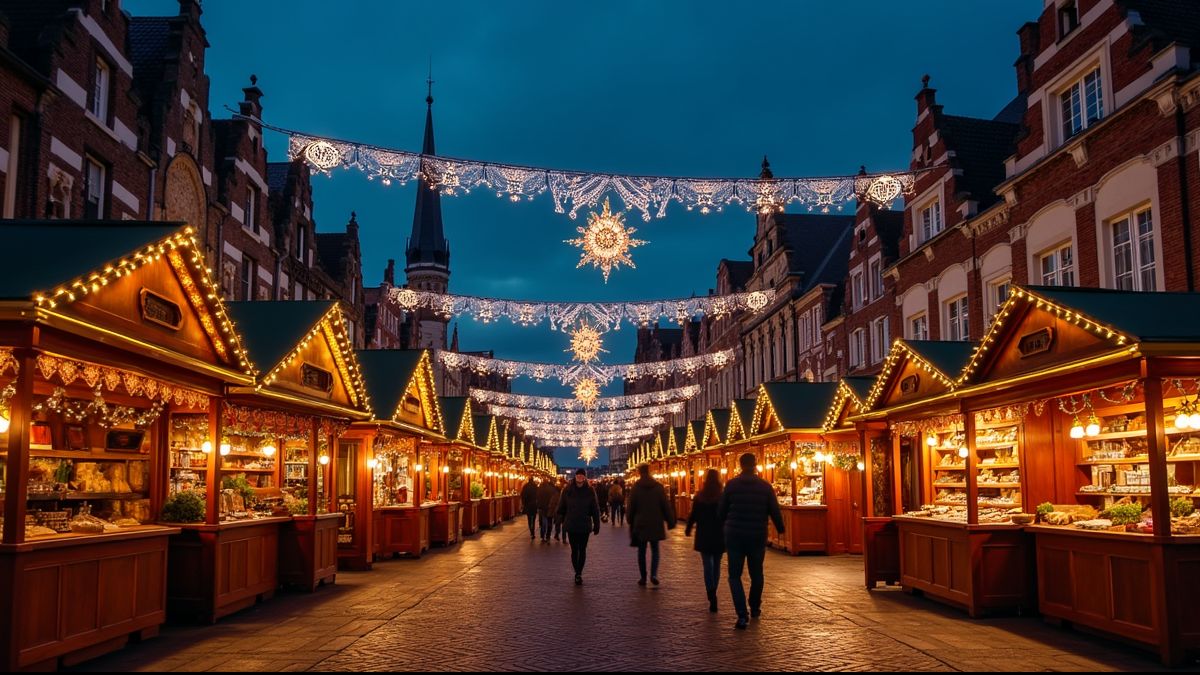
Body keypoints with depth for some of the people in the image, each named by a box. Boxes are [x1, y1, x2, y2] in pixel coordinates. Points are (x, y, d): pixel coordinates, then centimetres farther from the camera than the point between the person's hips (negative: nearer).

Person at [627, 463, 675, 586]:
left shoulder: (635, 488, -5)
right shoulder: (658, 486, -3)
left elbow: (631, 507, -1)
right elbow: (666, 505, -2)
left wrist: (631, 522, 11)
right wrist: (670, 521, 6)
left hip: (640, 524, -1)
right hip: (656, 524, 1)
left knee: (641, 551, 8)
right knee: (655, 550, 11)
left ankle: (643, 577, 8)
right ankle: (654, 574, -7)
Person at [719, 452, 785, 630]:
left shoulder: (731, 485, -6)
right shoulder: (765, 486, -4)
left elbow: (721, 512, 0)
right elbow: (775, 511, -2)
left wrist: (724, 524, 22)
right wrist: (780, 529, 17)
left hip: (735, 536, -1)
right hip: (758, 537, 2)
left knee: (735, 575, 4)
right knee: (756, 574, 20)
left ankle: (742, 614, -10)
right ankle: (755, 608, 34)